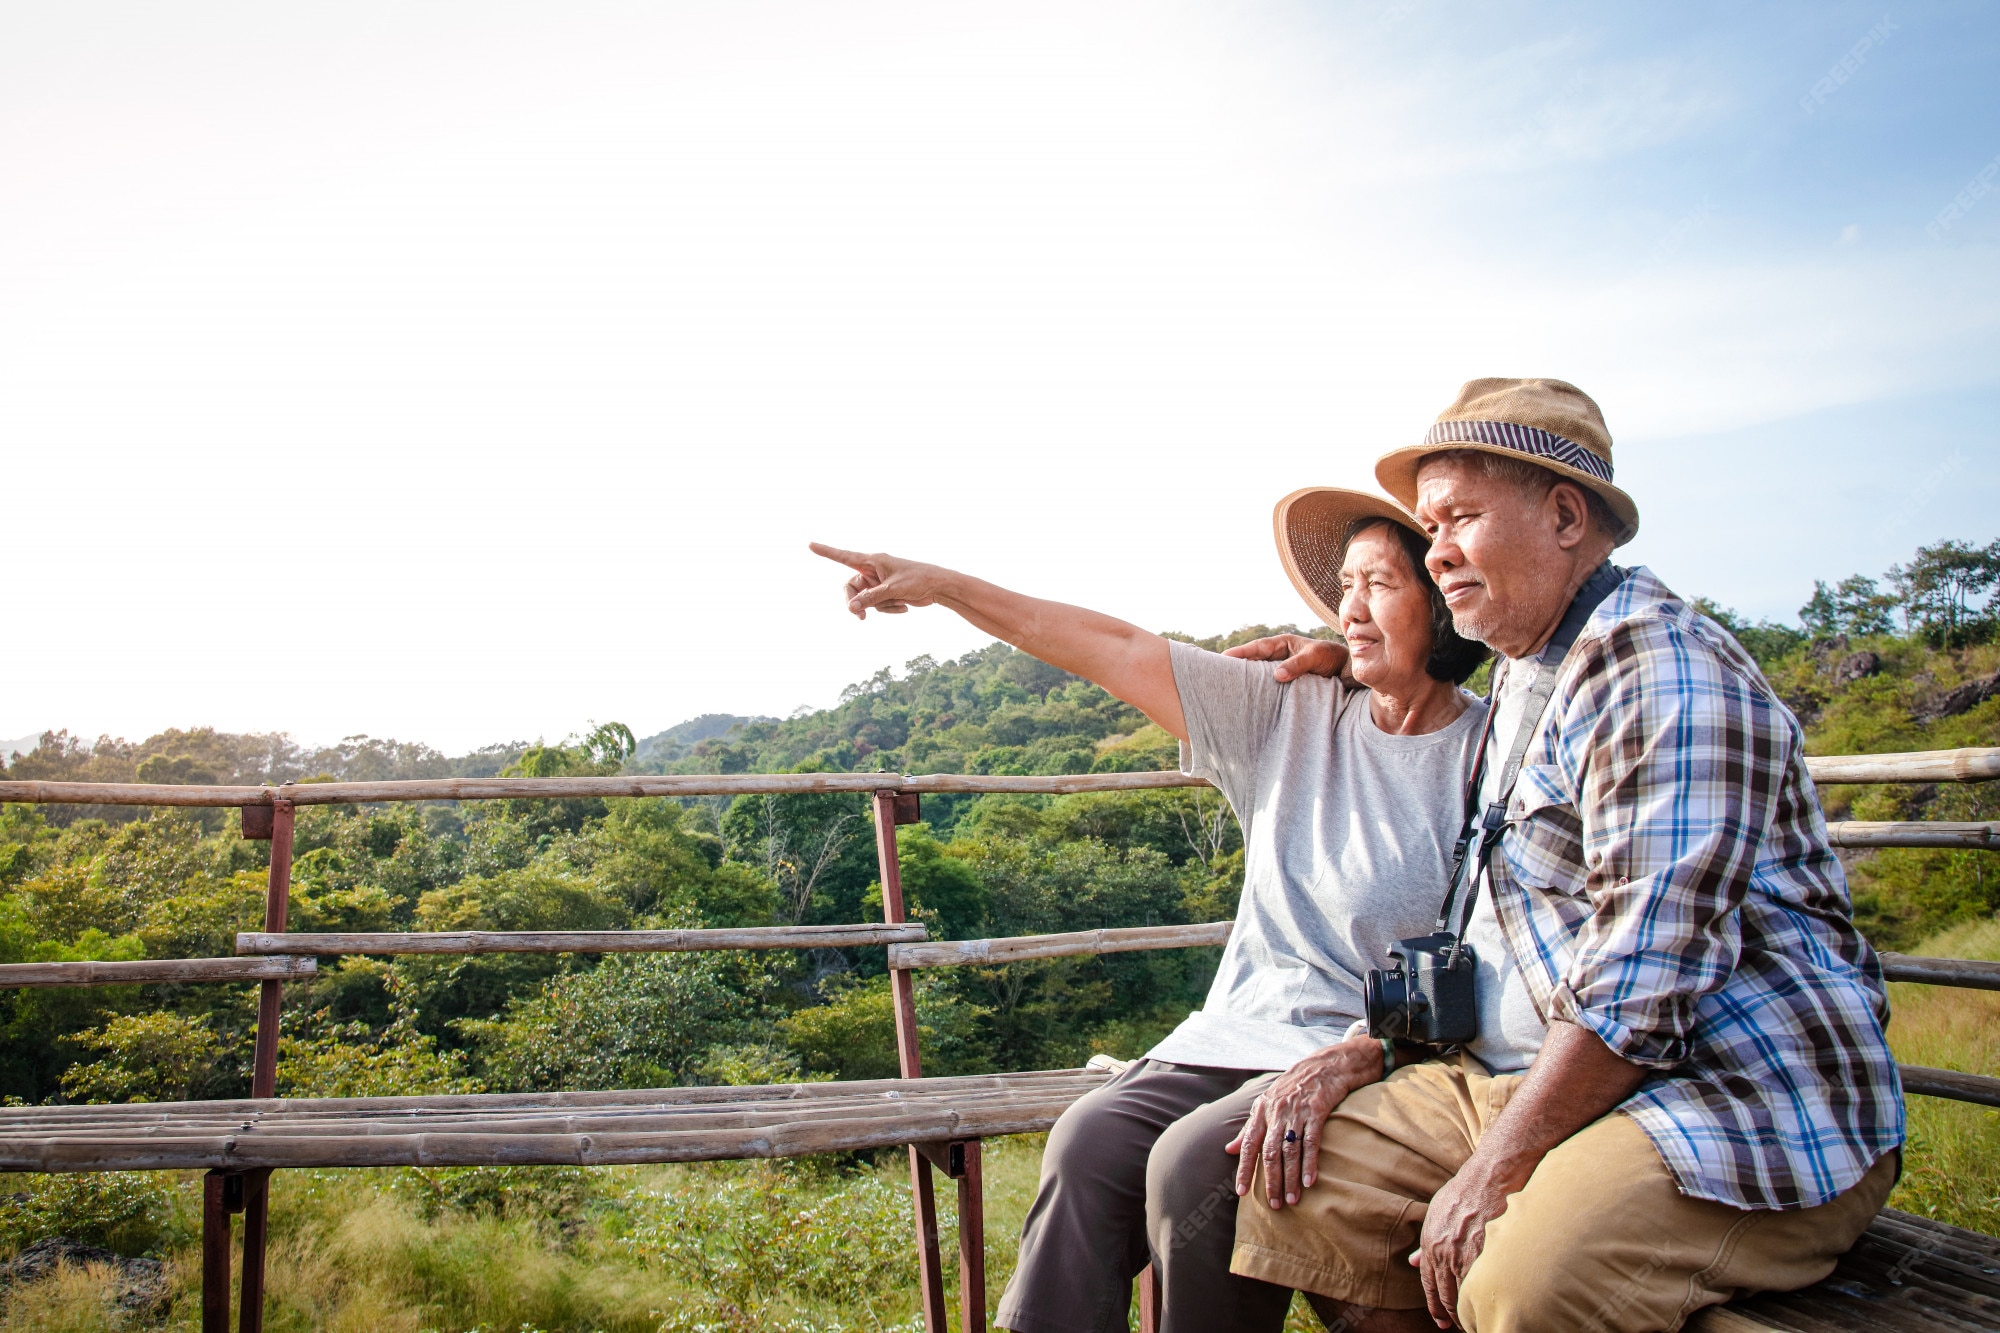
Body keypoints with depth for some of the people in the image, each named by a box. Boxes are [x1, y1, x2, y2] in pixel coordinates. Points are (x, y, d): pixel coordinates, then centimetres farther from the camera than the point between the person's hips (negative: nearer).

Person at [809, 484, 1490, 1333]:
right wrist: (941, 585, 9)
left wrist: (1347, 1061, -26)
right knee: (1088, 1142, -22)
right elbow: (1116, 651, 9)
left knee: (1190, 1161, -29)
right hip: (1239, 1034, 5)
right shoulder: (1295, 715, 9)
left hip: (1374, 1060, -4)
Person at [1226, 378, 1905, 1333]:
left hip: (1736, 1100, -9)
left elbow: (1643, 978, -23)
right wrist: (1349, 663, 38)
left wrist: (1494, 1167, -19)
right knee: (1304, 1185, -5)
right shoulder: (1519, 675, 15)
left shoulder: (1660, 670, -16)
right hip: (1529, 1076, 9)